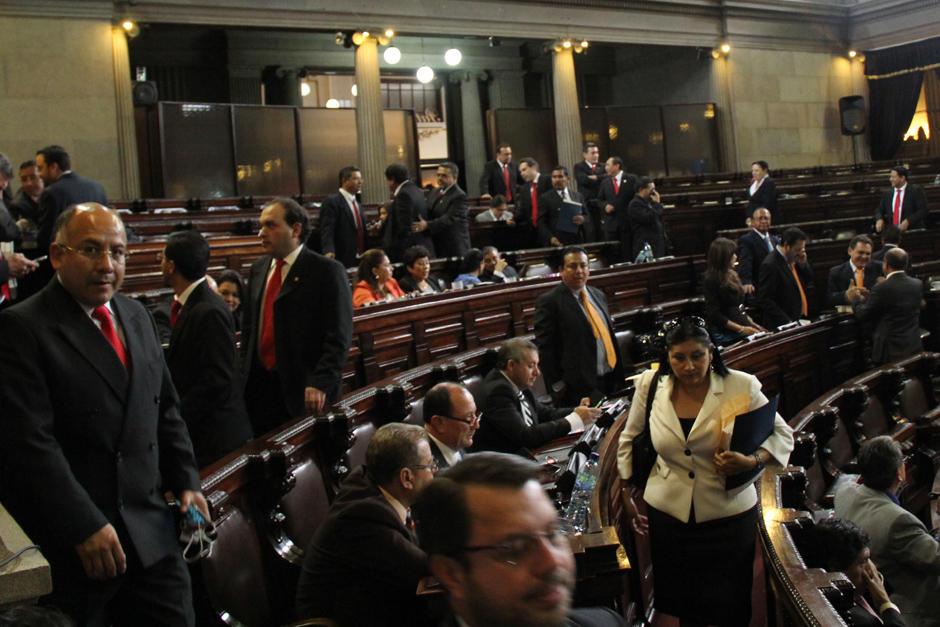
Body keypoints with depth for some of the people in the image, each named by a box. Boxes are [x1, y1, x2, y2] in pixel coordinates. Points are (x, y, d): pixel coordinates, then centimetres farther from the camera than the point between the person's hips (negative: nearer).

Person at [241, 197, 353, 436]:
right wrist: (244, 373, 12)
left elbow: (338, 337, -13)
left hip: (305, 390, -5)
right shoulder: (258, 269, 13)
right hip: (258, 387, 5)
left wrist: (321, 383, -21)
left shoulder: (327, 271, -7)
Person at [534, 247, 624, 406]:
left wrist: (619, 374, 17)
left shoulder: (598, 295, 14)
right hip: (581, 387, -6)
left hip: (612, 380, 6)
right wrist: (557, 387, -11)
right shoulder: (549, 302, -8)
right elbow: (545, 349, -9)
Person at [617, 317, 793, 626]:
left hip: (728, 515, -2)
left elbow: (782, 435, -2)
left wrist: (753, 461, -21)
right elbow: (630, 440, 10)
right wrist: (628, 492, 14)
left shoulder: (741, 386, -11)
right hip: (667, 513, 2)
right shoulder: (650, 385, -5)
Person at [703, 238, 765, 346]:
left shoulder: (731, 275, 13)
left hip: (744, 328, 8)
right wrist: (740, 329, -16)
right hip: (726, 335, -8)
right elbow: (714, 315, -14)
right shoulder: (711, 280, -11)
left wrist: (751, 323, 12)